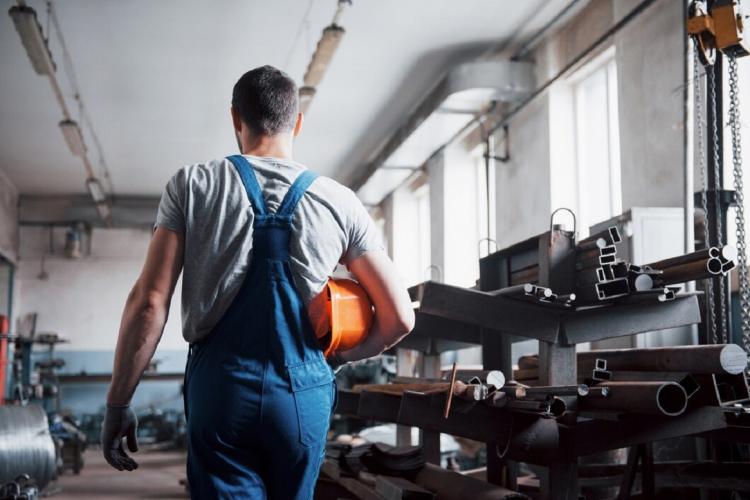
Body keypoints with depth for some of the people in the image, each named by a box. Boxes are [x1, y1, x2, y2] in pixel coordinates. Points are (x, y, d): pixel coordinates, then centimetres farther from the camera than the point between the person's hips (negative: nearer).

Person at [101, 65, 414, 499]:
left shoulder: (192, 185, 1)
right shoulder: (338, 201, 3)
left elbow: (149, 303, -6)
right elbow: (399, 317, 3)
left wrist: (118, 403, 1)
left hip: (221, 387, -1)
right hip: (304, 394, 2)